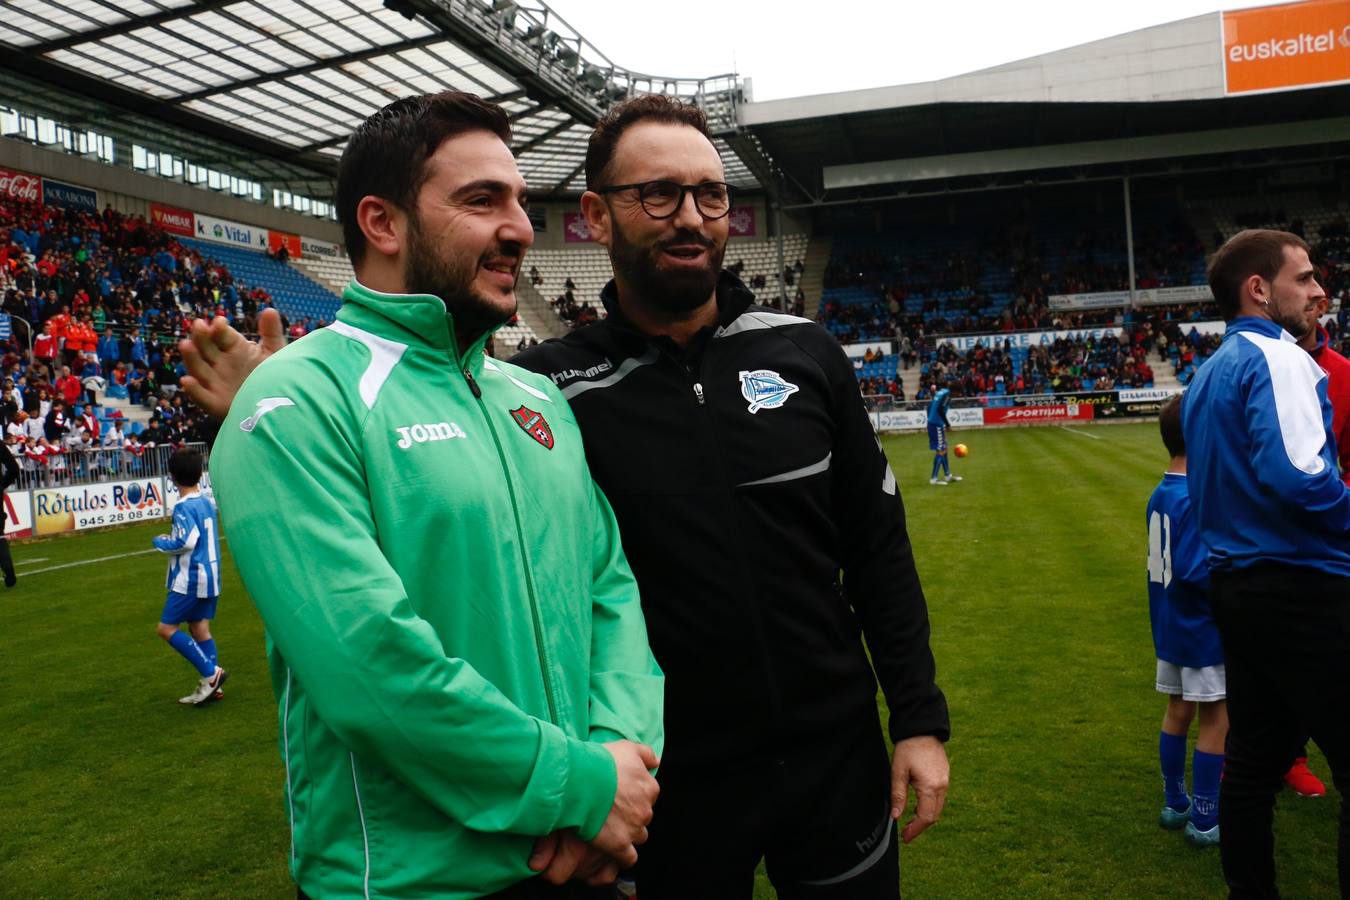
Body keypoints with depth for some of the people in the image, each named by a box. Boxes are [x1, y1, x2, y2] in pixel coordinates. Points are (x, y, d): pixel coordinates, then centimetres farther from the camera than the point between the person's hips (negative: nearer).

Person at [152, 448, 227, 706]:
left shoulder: (184, 507, -16)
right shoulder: (208, 501, 9)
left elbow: (187, 541, -25)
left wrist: (160, 541, -9)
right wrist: (172, 538, 18)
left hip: (191, 579, -8)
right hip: (210, 576, 8)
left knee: (166, 628, -2)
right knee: (200, 628, 12)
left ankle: (210, 673, -6)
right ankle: (210, 685, 11)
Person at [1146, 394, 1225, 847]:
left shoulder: (1160, 494, 4)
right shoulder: (1197, 499, -23)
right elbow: (1195, 570, -26)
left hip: (1169, 624, 9)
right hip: (1202, 628, -8)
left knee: (1178, 711, 17)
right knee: (1216, 719, 4)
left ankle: (1175, 804, 30)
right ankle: (1205, 820, 13)